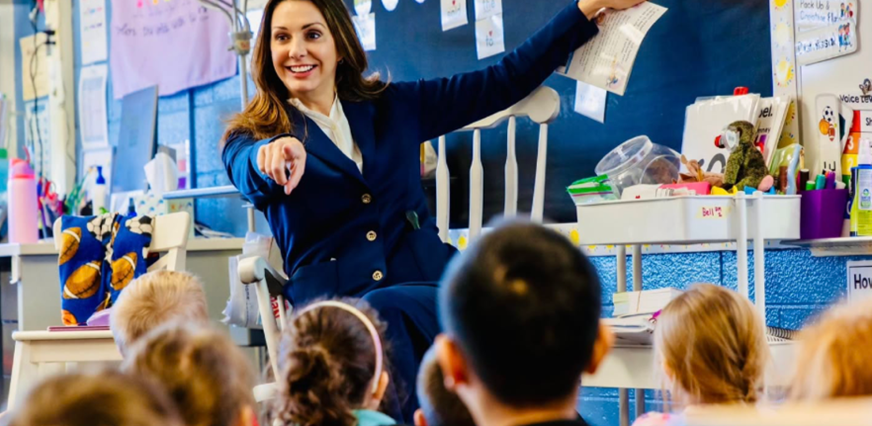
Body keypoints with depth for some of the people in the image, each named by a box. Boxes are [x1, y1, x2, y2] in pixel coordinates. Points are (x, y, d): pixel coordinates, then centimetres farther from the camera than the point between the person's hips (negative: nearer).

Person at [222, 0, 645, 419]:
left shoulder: (390, 107, 17)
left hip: (425, 291, 2)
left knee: (381, 311, -34)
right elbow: (252, 176, -17)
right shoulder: (249, 138, 9)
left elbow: (503, 81, 18)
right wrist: (275, 151, -42)